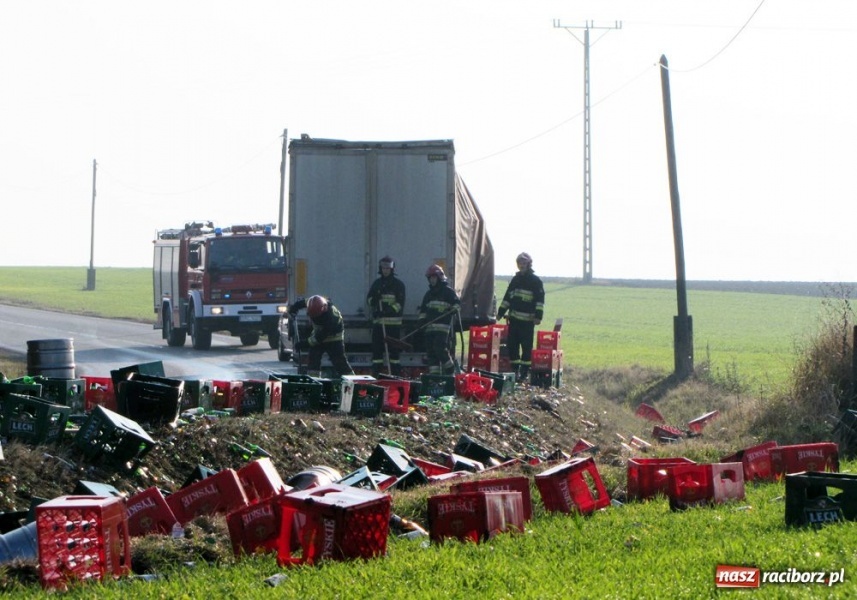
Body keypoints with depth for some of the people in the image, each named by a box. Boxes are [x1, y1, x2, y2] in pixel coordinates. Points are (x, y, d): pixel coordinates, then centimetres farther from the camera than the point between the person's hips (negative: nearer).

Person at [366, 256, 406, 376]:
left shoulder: (398, 284, 2)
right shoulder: (377, 283, 15)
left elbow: (400, 303, -6)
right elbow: (369, 299, 12)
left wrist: (390, 309, -21)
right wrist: (374, 299, -11)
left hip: (393, 322, -4)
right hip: (378, 321, 4)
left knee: (394, 349, -4)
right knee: (377, 348, 2)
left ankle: (396, 375, -3)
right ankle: (375, 374, 5)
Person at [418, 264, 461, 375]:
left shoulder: (448, 291, 2)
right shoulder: (429, 294, 23)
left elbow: (457, 302, -2)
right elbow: (423, 309, 27)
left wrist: (454, 309, -21)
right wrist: (422, 319, 13)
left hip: (443, 325, -7)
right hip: (430, 326, 7)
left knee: (440, 348, -17)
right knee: (430, 350, 2)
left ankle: (450, 368, -2)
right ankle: (434, 373, 4)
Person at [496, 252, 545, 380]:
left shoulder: (535, 281, -1)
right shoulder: (515, 279, 16)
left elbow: (540, 300, -7)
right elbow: (507, 297, 22)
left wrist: (538, 316, -16)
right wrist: (501, 312, 18)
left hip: (527, 320, -6)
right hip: (514, 318, 6)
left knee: (526, 346, -4)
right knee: (512, 344, 4)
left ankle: (524, 371, 0)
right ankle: (515, 369, 12)